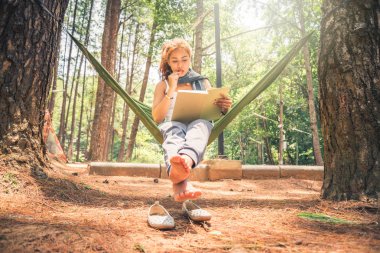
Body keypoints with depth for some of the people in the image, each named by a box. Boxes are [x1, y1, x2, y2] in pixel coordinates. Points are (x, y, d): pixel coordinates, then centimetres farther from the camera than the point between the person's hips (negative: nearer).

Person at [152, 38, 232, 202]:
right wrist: (171, 90, -3)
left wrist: (223, 109, -8)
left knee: (201, 125, -37)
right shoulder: (163, 85, 18)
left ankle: (185, 160, -71)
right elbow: (157, 117, 5)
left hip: (199, 123, 1)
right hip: (172, 124, -1)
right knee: (175, 131, -39)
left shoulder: (202, 82, 22)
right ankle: (182, 183, -68)